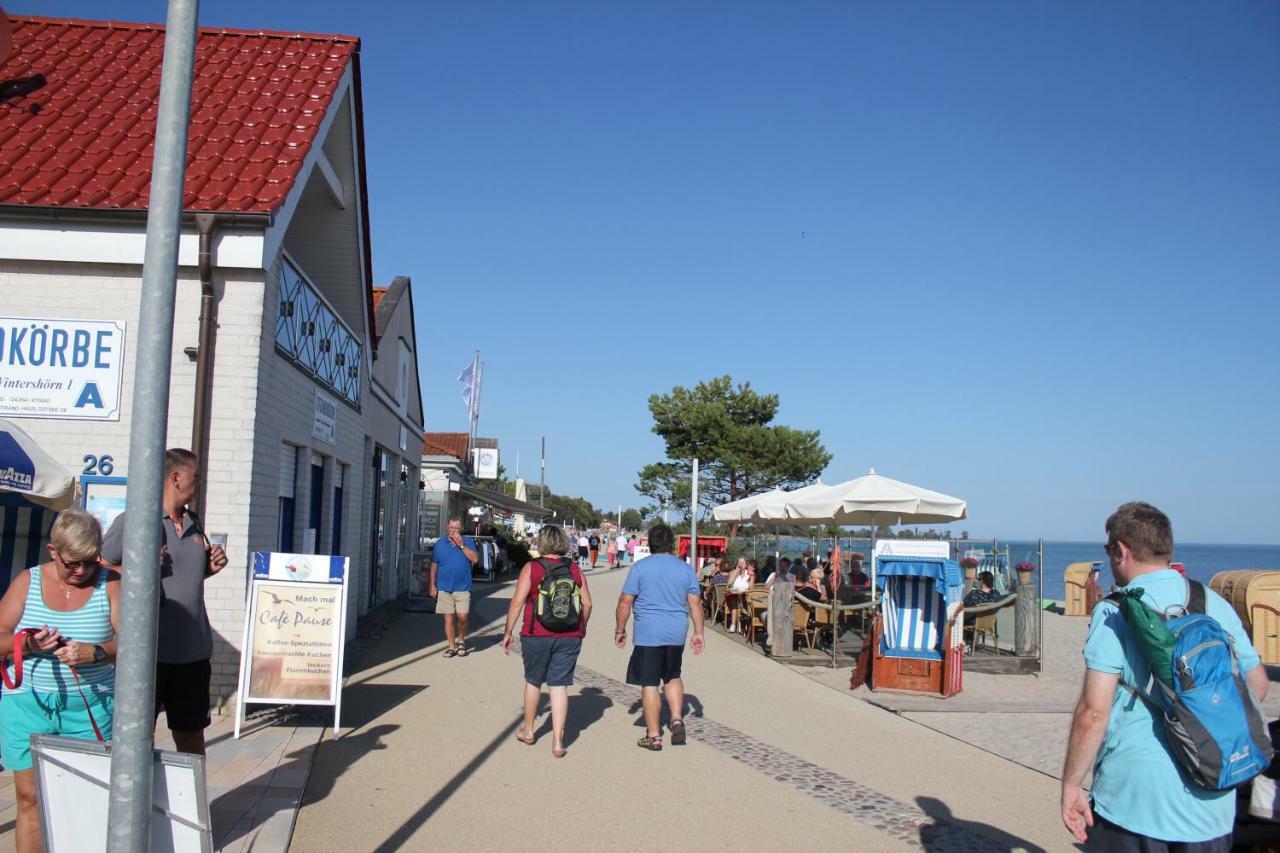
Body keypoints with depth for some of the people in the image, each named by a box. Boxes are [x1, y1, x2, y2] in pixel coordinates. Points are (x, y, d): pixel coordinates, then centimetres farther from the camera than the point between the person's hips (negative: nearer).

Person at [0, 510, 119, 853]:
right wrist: (28, 645, -17)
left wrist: (94, 653, -24)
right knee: (30, 796, 3)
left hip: (90, 707, -1)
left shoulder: (109, 583, 1)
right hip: (28, 705, 1)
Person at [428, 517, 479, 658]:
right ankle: (451, 646, 11)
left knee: (462, 617, -9)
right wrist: (432, 585, 5)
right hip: (444, 588, 1)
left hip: (462, 588, -1)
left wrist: (461, 545, -14)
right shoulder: (440, 543, 7)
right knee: (449, 618, 3)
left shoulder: (468, 542, 3)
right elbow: (434, 566, 9)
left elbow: (475, 559, -10)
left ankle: (461, 641, 16)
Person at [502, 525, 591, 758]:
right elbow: (587, 604, 5)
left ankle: (528, 730, 32)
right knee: (559, 685, 6)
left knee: (533, 681, 17)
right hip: (570, 636, 2)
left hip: (537, 635, -2)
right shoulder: (575, 569, 4)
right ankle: (558, 741, 3)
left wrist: (508, 632, 0)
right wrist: (579, 629, 19)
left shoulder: (531, 568, -5)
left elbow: (517, 603, -8)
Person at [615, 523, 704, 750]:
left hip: (648, 634, -4)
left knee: (649, 684, 2)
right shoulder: (686, 568, 5)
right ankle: (677, 719, 7)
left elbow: (625, 602, -4)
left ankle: (654, 737, 6)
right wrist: (699, 633, 13)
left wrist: (620, 630, 7)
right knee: (673, 677, 23)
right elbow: (695, 604, 5)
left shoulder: (640, 567, -5)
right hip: (677, 634, 4)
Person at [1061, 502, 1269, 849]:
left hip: (1133, 798, -5)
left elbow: (1094, 711, -17)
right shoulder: (1217, 604, 4)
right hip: (1211, 803, 5)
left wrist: (1071, 783, -8)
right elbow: (1258, 685, 15)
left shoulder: (1115, 612, -12)